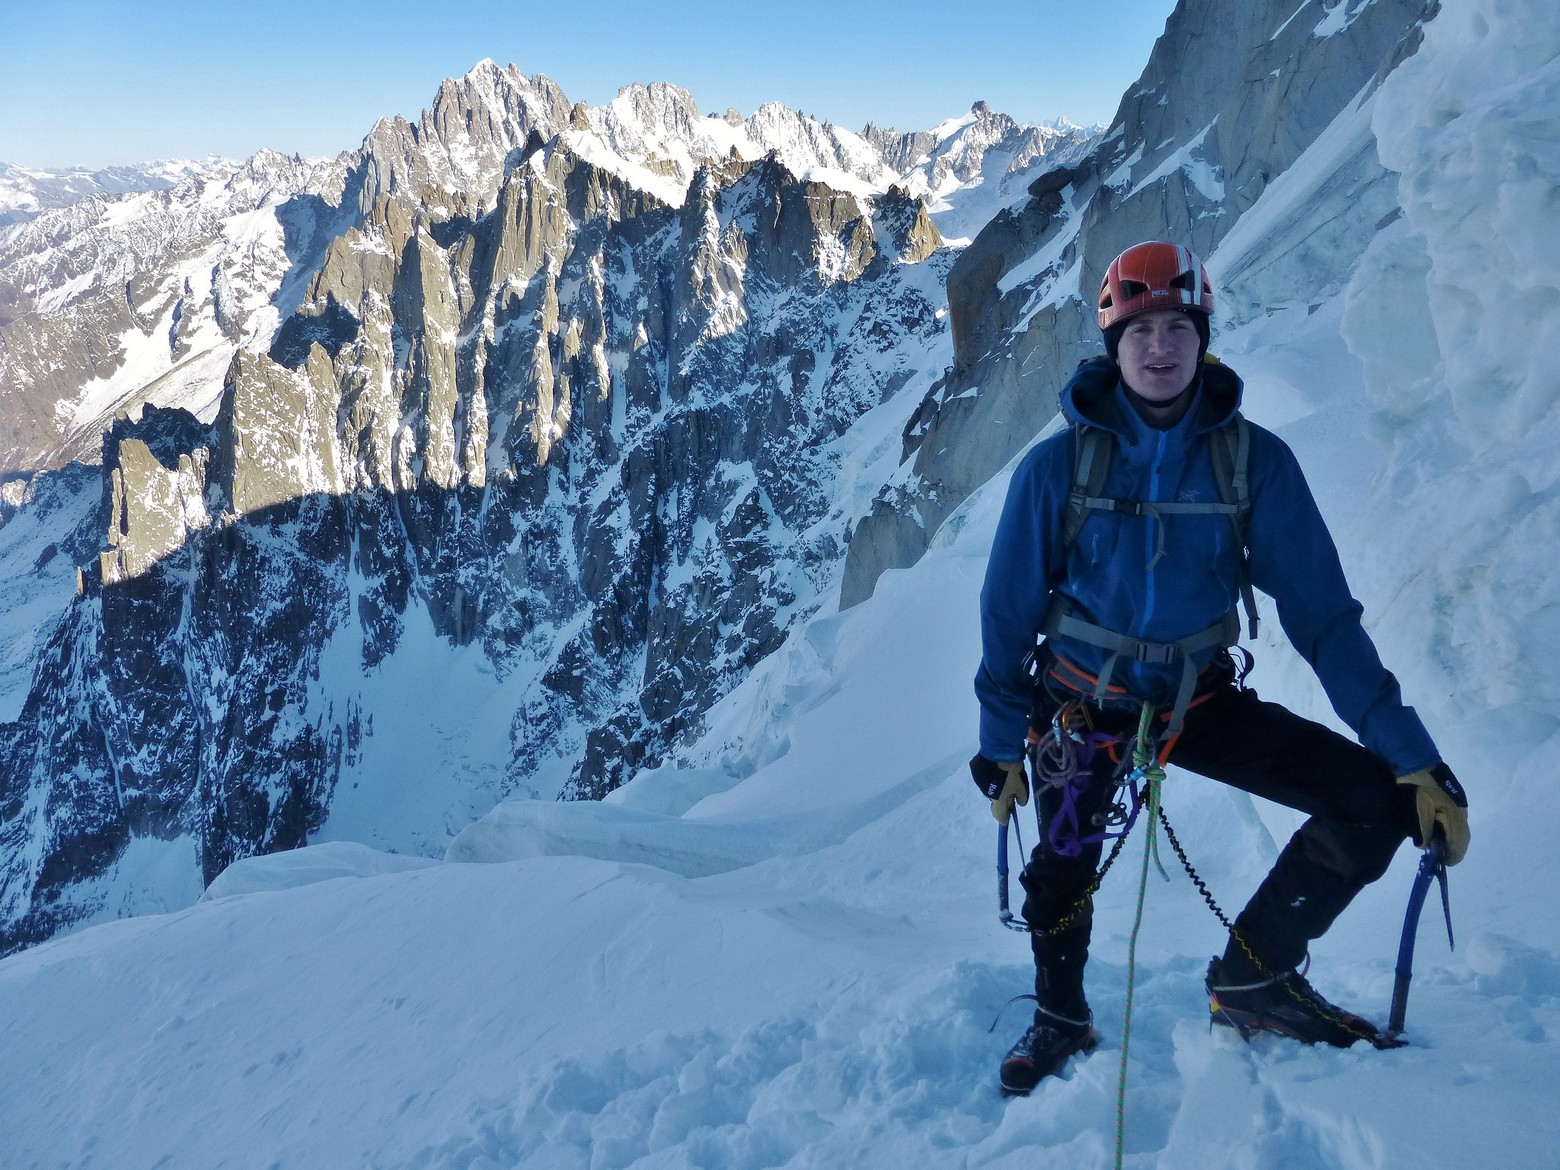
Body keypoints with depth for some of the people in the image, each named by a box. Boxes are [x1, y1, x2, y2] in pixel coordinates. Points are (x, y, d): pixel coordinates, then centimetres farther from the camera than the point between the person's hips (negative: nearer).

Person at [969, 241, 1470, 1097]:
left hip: (1200, 697, 2)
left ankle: (1252, 976, 8)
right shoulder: (1059, 466, -14)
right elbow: (1008, 611, -6)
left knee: (1378, 798, -11)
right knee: (1060, 874, 0)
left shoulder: (1254, 460, -11)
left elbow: (1321, 610, -11)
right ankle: (1061, 1019, 34)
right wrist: (999, 746, -3)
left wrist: (1413, 755, -17)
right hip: (1084, 700, -1)